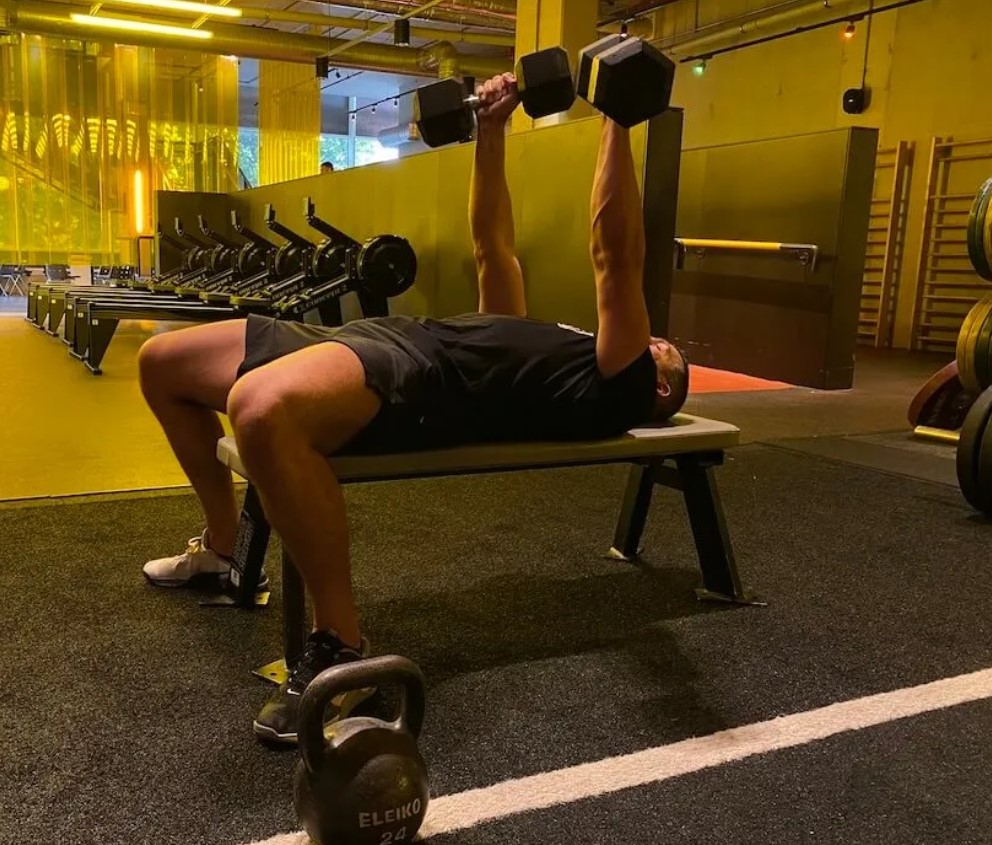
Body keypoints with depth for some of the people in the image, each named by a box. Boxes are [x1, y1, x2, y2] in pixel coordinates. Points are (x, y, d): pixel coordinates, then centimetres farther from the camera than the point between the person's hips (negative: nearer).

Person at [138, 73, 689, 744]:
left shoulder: (614, 386, 7)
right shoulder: (548, 347, 31)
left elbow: (617, 255, -4)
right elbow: (495, 246, 35)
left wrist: (617, 121, -5)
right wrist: (491, 129, 32)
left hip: (419, 381, -10)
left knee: (263, 409, -43)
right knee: (162, 363, 16)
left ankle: (343, 648, -24)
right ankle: (226, 546, 26)